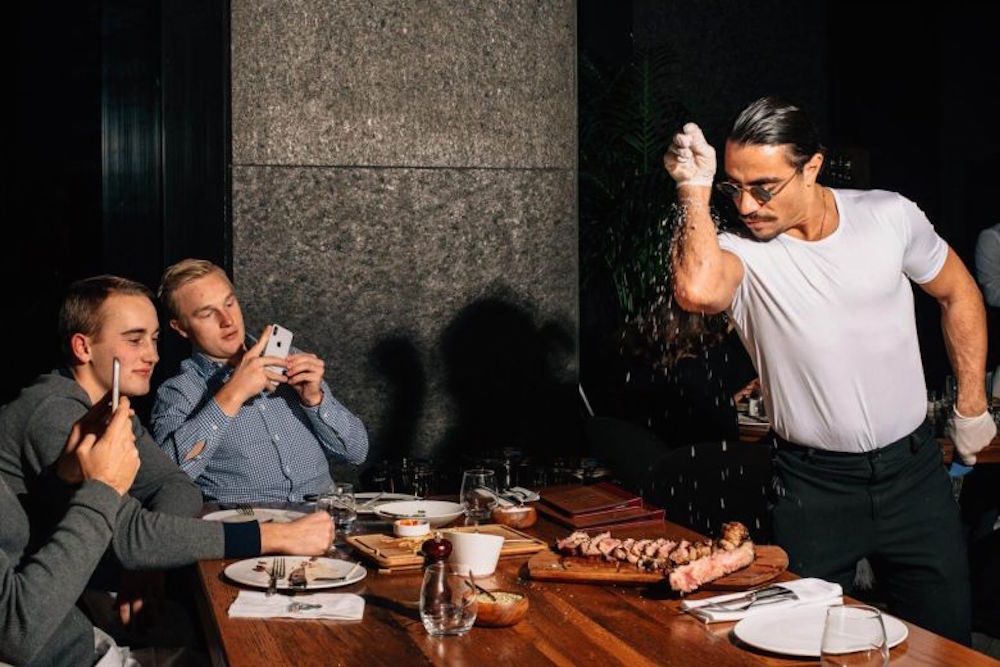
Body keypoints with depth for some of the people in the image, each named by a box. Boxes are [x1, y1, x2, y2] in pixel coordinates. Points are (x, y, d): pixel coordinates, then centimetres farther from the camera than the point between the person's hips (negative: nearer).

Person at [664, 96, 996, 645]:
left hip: (913, 469, 2)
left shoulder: (889, 215, -5)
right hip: (813, 484, -2)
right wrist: (695, 190, -26)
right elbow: (698, 291, -39)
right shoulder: (740, 250, -13)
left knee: (946, 637, 12)